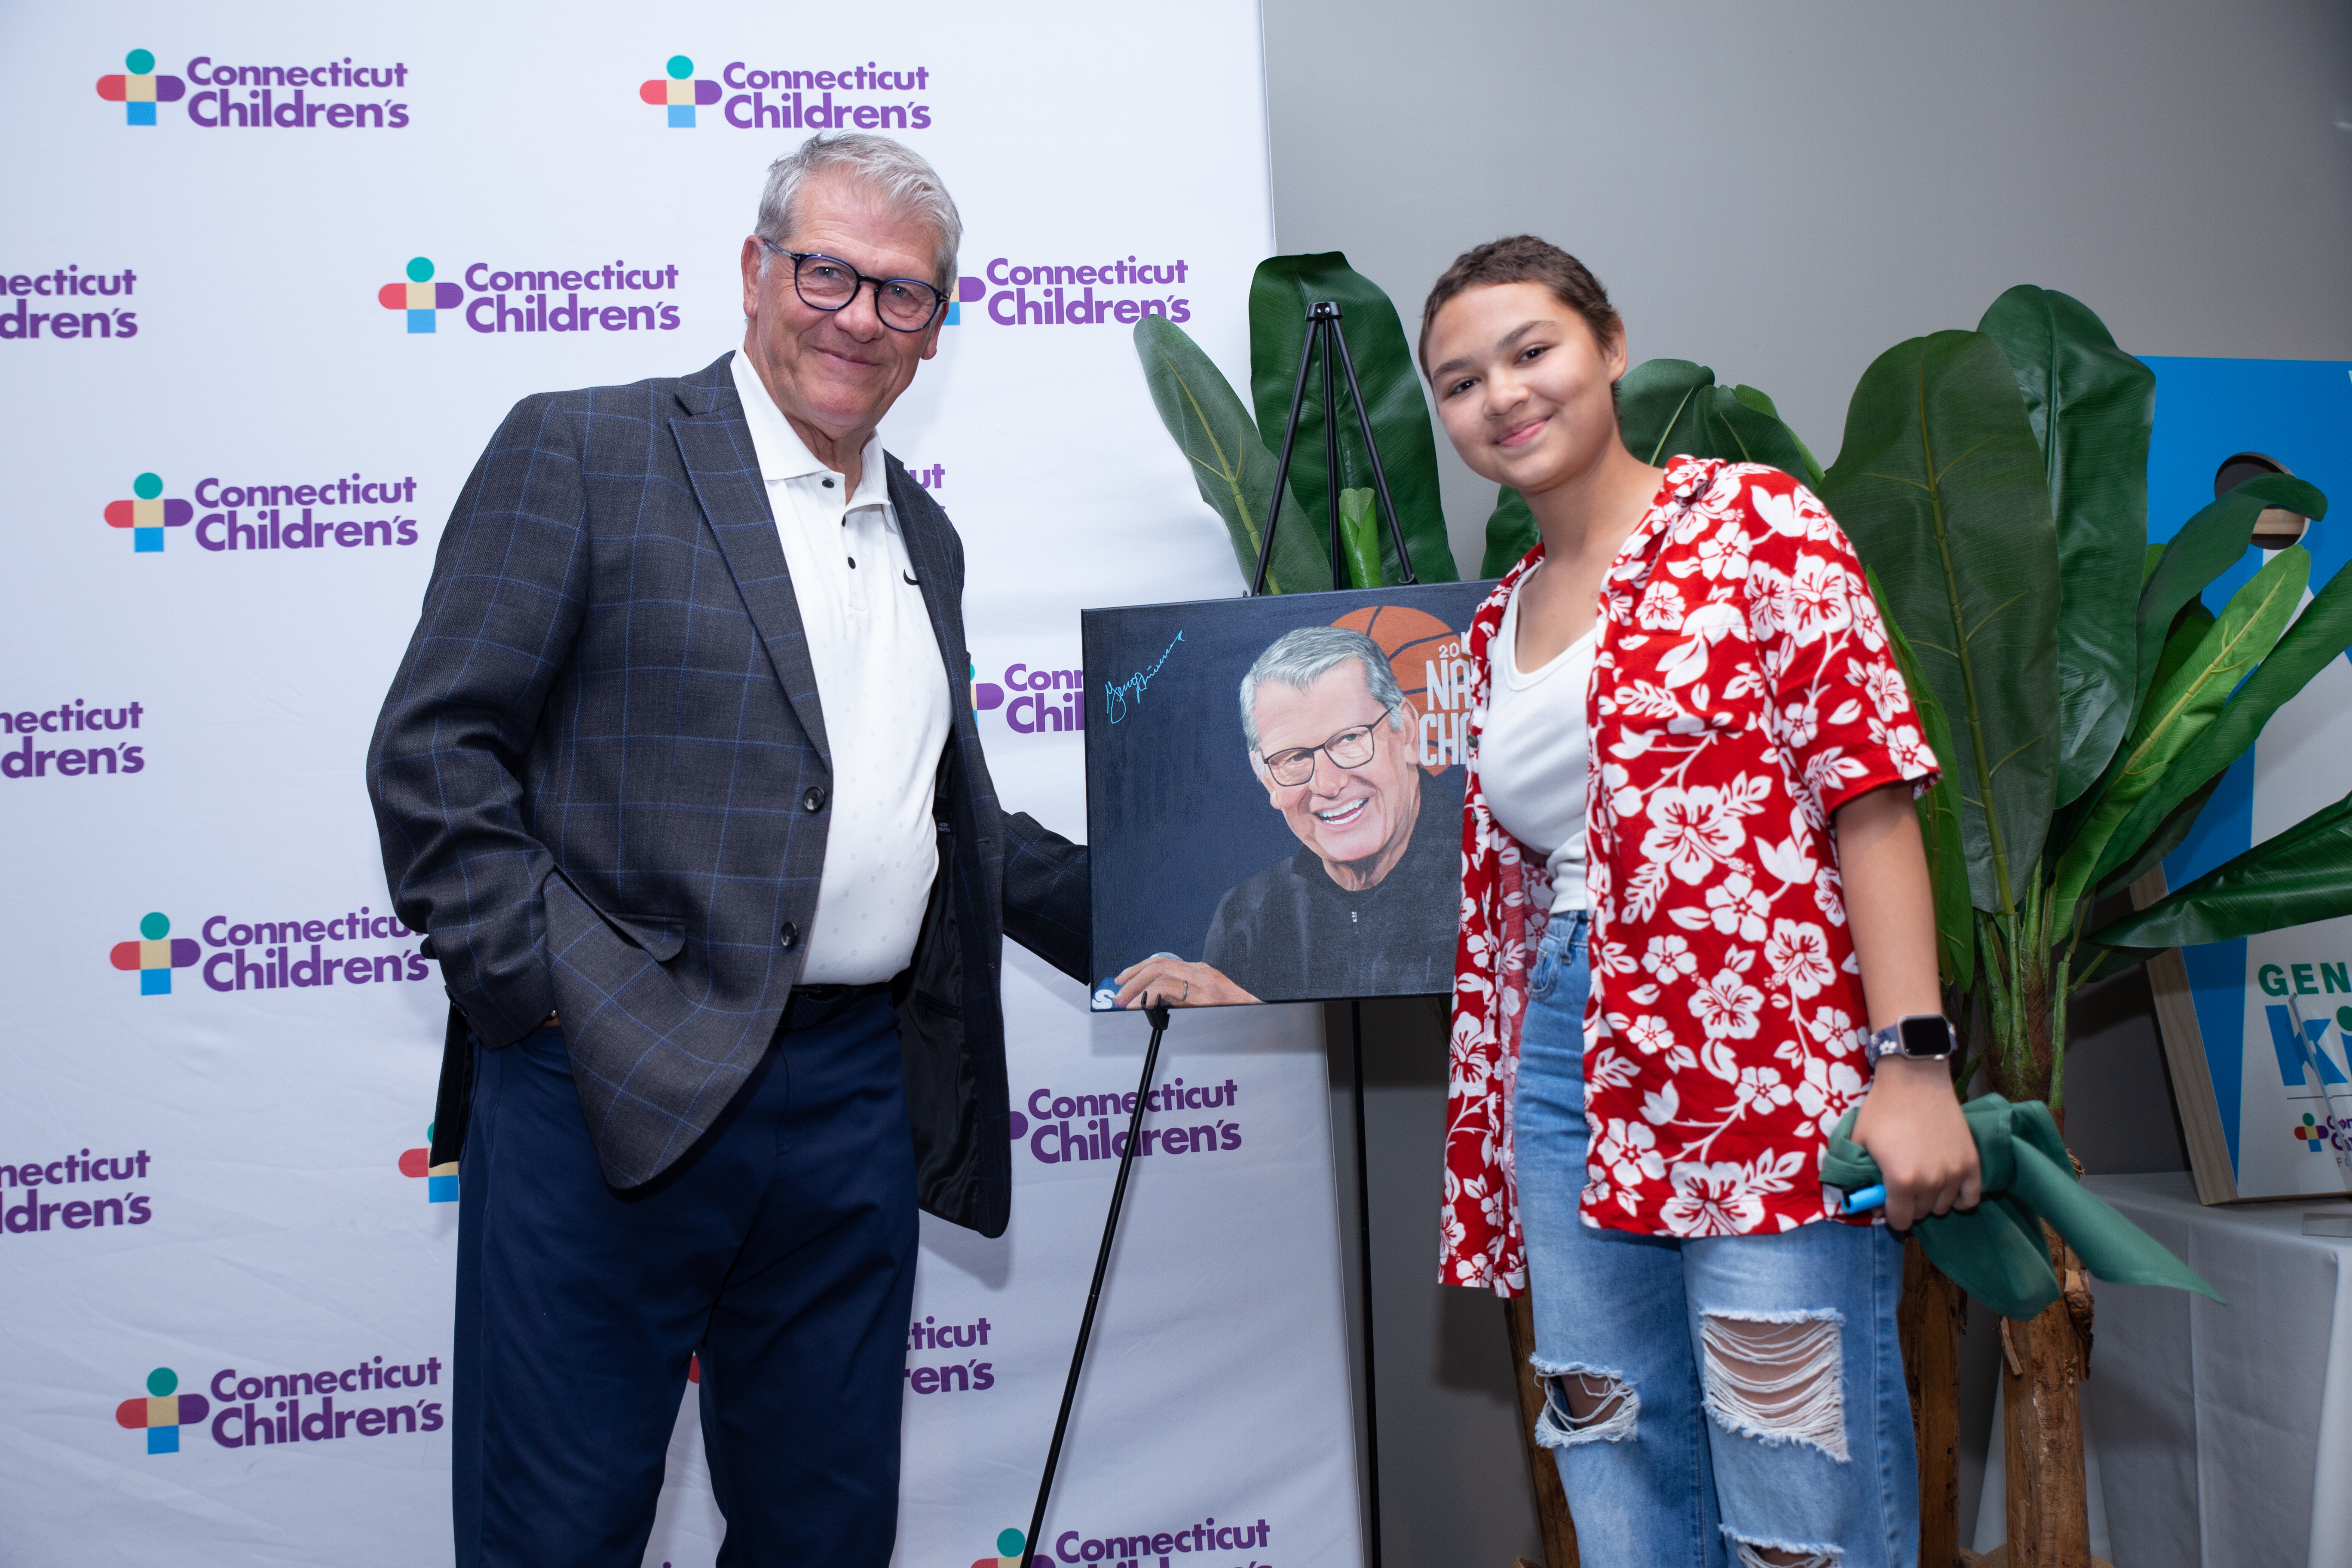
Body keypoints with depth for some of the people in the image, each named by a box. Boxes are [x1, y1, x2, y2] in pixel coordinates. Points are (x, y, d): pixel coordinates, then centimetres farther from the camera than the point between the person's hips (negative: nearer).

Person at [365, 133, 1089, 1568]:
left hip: (860, 1109, 6)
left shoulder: (924, 535, 18)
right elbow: (434, 758, -7)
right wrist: (560, 1003, -15)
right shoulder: (584, 453, -1)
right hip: (615, 1092, -5)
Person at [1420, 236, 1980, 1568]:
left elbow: (1870, 792, -9)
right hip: (1571, 1093, 6)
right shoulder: (1500, 623, 17)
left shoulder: (1755, 522, -1)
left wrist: (1913, 1060, -17)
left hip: (1771, 1085, -6)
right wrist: (1500, 1146, 19)